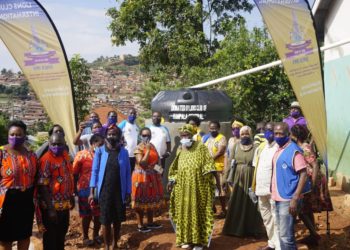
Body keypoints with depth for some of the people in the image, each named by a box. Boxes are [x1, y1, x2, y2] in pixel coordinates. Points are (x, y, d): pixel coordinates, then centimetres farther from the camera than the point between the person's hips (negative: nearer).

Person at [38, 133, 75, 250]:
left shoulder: (65, 156, 5)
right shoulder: (46, 160, -18)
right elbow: (43, 186, -21)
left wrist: (71, 197, 16)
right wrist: (50, 208, -22)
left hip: (65, 204, 7)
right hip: (52, 206, -7)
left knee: (62, 234, 21)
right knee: (51, 237, 7)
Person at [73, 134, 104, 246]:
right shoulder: (81, 155, -8)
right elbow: (74, 174, -3)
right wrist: (75, 189, -3)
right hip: (85, 190, -3)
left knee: (99, 214, 9)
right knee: (87, 215, 7)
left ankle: (96, 235, 29)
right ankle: (85, 237, 24)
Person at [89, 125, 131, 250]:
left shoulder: (124, 152, 0)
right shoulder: (100, 151, -4)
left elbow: (127, 173, 2)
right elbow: (95, 171, -2)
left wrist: (128, 193, 0)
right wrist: (92, 192, -6)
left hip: (120, 191, 1)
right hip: (104, 191, -1)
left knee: (117, 220, 12)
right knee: (105, 220, 4)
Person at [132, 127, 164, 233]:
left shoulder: (152, 146, 8)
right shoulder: (139, 148, -14)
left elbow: (157, 159, 20)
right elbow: (141, 163, -24)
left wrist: (157, 166, 2)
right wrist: (148, 150, -24)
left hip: (152, 176, 8)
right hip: (142, 176, -8)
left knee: (151, 199, 15)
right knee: (141, 200, 0)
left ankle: (150, 222, 28)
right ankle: (140, 225, 8)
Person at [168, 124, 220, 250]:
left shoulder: (201, 147, -5)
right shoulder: (180, 150, 9)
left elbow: (209, 165, -9)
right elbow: (176, 169, 17)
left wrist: (217, 181, -14)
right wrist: (171, 181, 7)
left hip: (199, 186, -4)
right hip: (183, 187, 4)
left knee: (199, 212, 0)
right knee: (185, 212, 8)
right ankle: (187, 239, 20)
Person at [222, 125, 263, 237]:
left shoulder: (255, 147, -4)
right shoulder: (236, 146, 8)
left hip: (251, 178, -3)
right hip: (238, 178, 3)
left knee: (250, 204, 4)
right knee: (236, 204, 7)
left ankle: (250, 229, 16)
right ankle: (235, 228, 18)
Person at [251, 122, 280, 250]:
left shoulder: (279, 148, -9)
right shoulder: (260, 147, 14)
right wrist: (254, 186, 13)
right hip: (261, 187, 8)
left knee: (275, 217, -6)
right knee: (266, 217, 16)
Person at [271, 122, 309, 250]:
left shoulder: (294, 151, -13)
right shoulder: (278, 150, 12)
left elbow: (303, 175, -17)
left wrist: (295, 198, -21)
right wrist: (273, 192, 14)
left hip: (288, 199, -8)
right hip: (278, 198, 8)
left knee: (286, 235, -6)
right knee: (281, 233, 16)